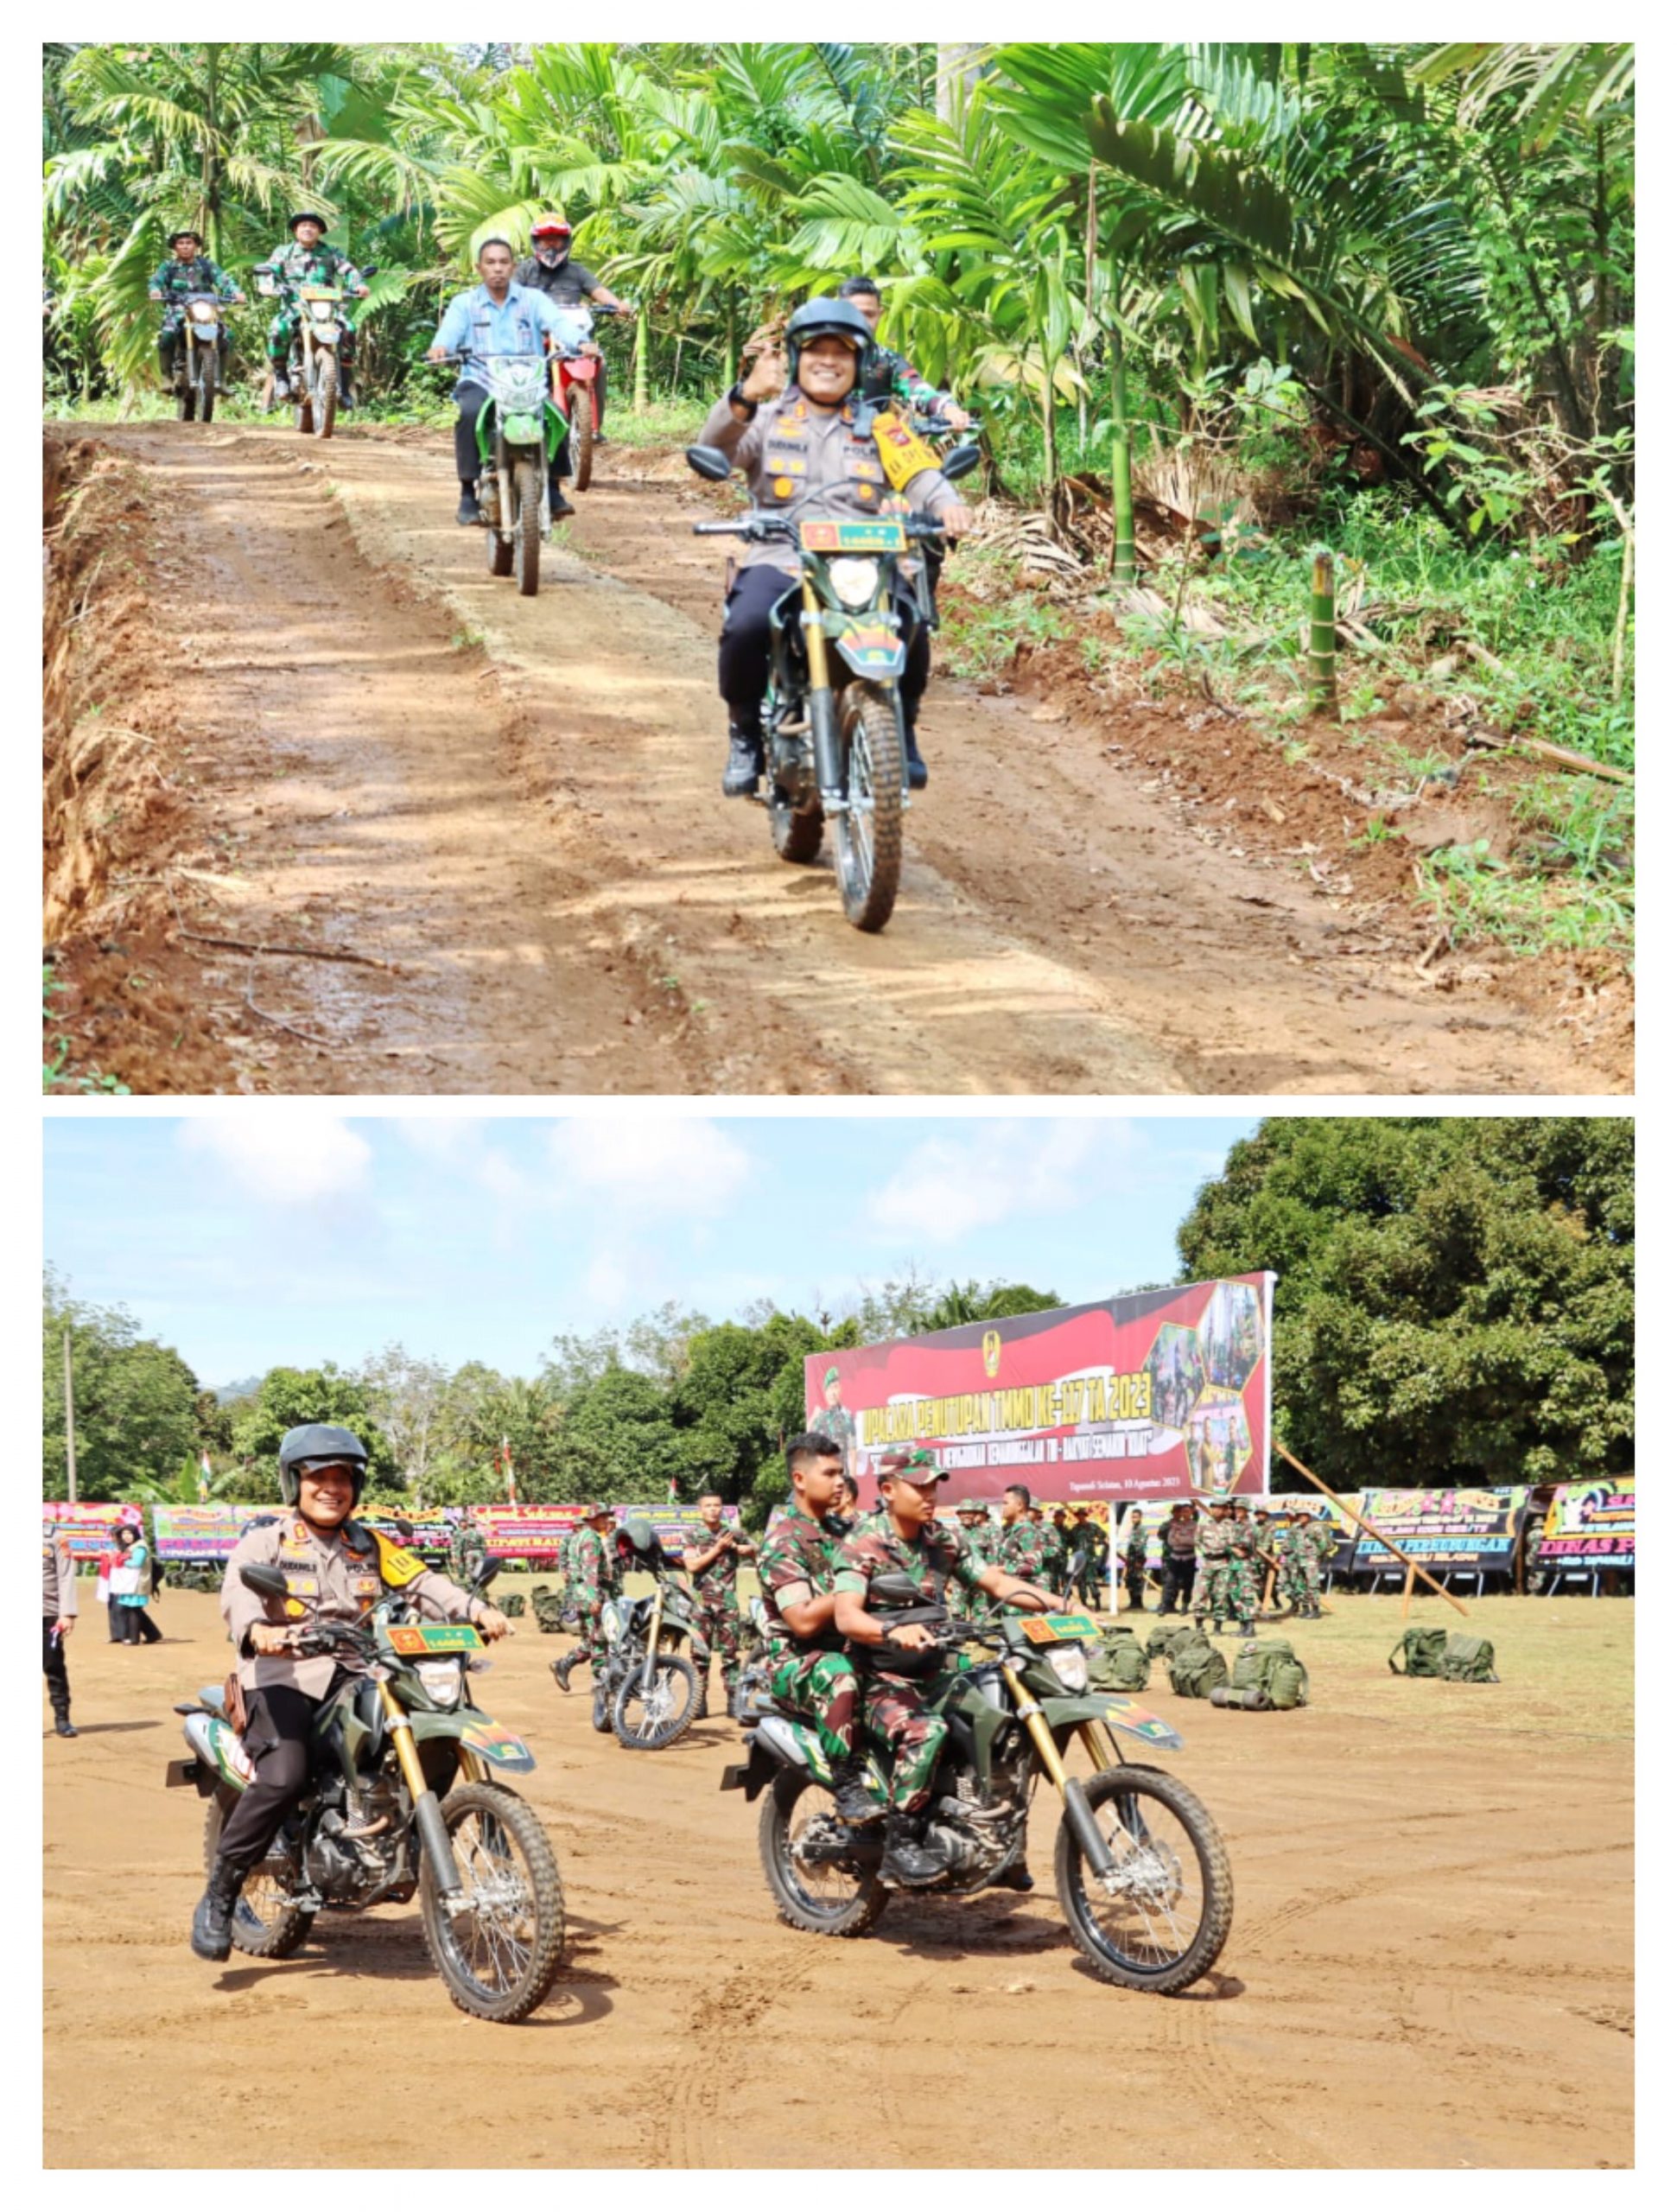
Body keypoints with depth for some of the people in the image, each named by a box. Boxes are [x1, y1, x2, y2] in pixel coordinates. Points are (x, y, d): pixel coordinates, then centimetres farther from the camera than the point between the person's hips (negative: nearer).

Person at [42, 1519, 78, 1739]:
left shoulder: (53, 1537, -1)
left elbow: (66, 1577, -4)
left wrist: (67, 1614, -11)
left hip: (48, 1614, -2)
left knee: (54, 1667, 4)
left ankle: (62, 1719, 12)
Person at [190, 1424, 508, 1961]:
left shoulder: (369, 1545, 20)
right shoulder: (265, 1539, 6)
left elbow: (422, 1580, 7)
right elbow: (238, 1591, -13)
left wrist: (477, 1610, -11)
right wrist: (258, 1631, -36)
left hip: (356, 1674, 5)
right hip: (284, 1674, -5)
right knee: (283, 1777, -27)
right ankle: (218, 1896, -14)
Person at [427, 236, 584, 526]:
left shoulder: (533, 299, 13)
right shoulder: (464, 304, 13)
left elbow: (557, 322, -6)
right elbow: (449, 331, -5)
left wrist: (576, 343, -28)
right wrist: (439, 347, -31)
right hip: (479, 382, -1)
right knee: (469, 414, -34)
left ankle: (554, 488, -13)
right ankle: (468, 494, -27)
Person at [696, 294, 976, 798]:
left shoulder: (877, 429, 21)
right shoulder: (768, 418, 14)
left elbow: (923, 476, 7)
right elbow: (715, 447, -5)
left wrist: (947, 505, -17)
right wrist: (747, 397, -25)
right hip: (779, 558, -1)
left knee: (910, 628, -29)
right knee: (746, 628, -33)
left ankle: (901, 726, 1)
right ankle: (746, 730, -5)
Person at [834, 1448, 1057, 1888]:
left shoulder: (944, 1542, 9)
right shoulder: (862, 1547, -10)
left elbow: (996, 1581, 10)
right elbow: (846, 1615, -24)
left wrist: (1061, 1604, -2)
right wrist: (893, 1631, -44)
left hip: (934, 1678, 7)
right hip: (882, 1683, -7)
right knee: (927, 1731, -35)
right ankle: (899, 1846, -26)